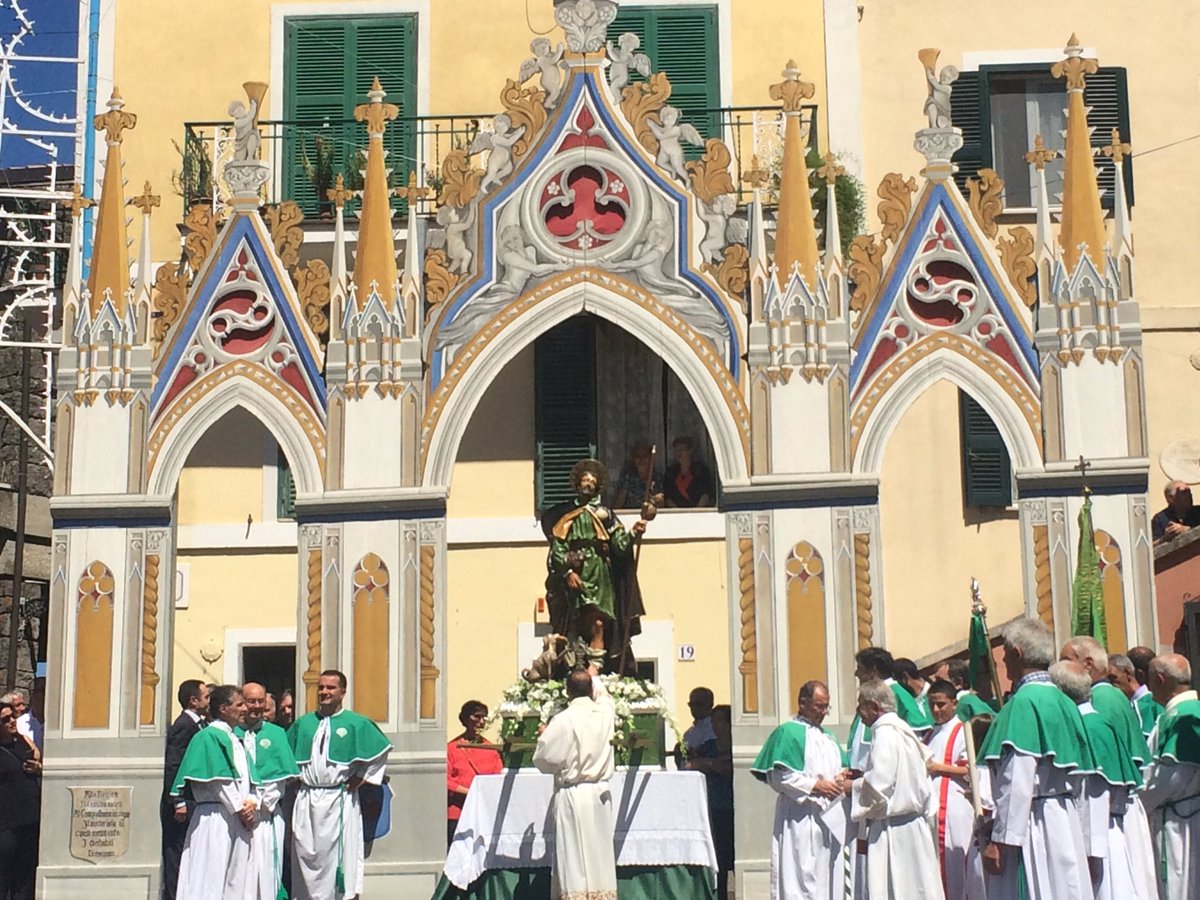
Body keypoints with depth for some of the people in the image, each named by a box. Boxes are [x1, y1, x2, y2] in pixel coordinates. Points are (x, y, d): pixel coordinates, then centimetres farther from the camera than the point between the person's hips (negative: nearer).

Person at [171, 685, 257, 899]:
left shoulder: (235, 740, 18)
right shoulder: (209, 736, -7)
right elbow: (217, 781, -14)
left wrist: (251, 802, -3)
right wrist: (239, 809, -12)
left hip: (239, 821, 8)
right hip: (216, 818, -8)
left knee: (237, 881, 8)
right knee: (211, 876, -8)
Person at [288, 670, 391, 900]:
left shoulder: (357, 723, 0)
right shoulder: (303, 723, 12)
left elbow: (381, 751, 2)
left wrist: (360, 777, 0)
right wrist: (295, 778, 10)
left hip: (339, 801, -4)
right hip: (306, 802, 4)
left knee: (339, 856, -4)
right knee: (306, 855, 5)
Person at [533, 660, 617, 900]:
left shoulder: (563, 720, -13)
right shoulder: (605, 713, 1)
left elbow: (544, 759, -8)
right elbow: (603, 695, 27)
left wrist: (544, 735, 11)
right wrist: (595, 677, 45)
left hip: (572, 795, -5)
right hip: (600, 793, 5)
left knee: (574, 857, -3)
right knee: (599, 854, 10)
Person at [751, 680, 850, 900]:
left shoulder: (827, 736, 21)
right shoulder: (788, 733, -4)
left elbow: (839, 768, 26)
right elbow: (778, 776, -12)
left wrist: (842, 776, 3)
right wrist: (814, 786, -17)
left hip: (830, 819, 8)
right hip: (801, 821, -8)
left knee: (830, 878, 7)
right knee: (802, 875, -11)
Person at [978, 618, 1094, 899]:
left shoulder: (1024, 701, -14)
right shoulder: (1063, 701, 12)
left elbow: (1018, 781, -20)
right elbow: (1077, 775, 14)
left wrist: (1000, 839, -18)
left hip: (1033, 823, -9)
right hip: (1066, 820, 9)